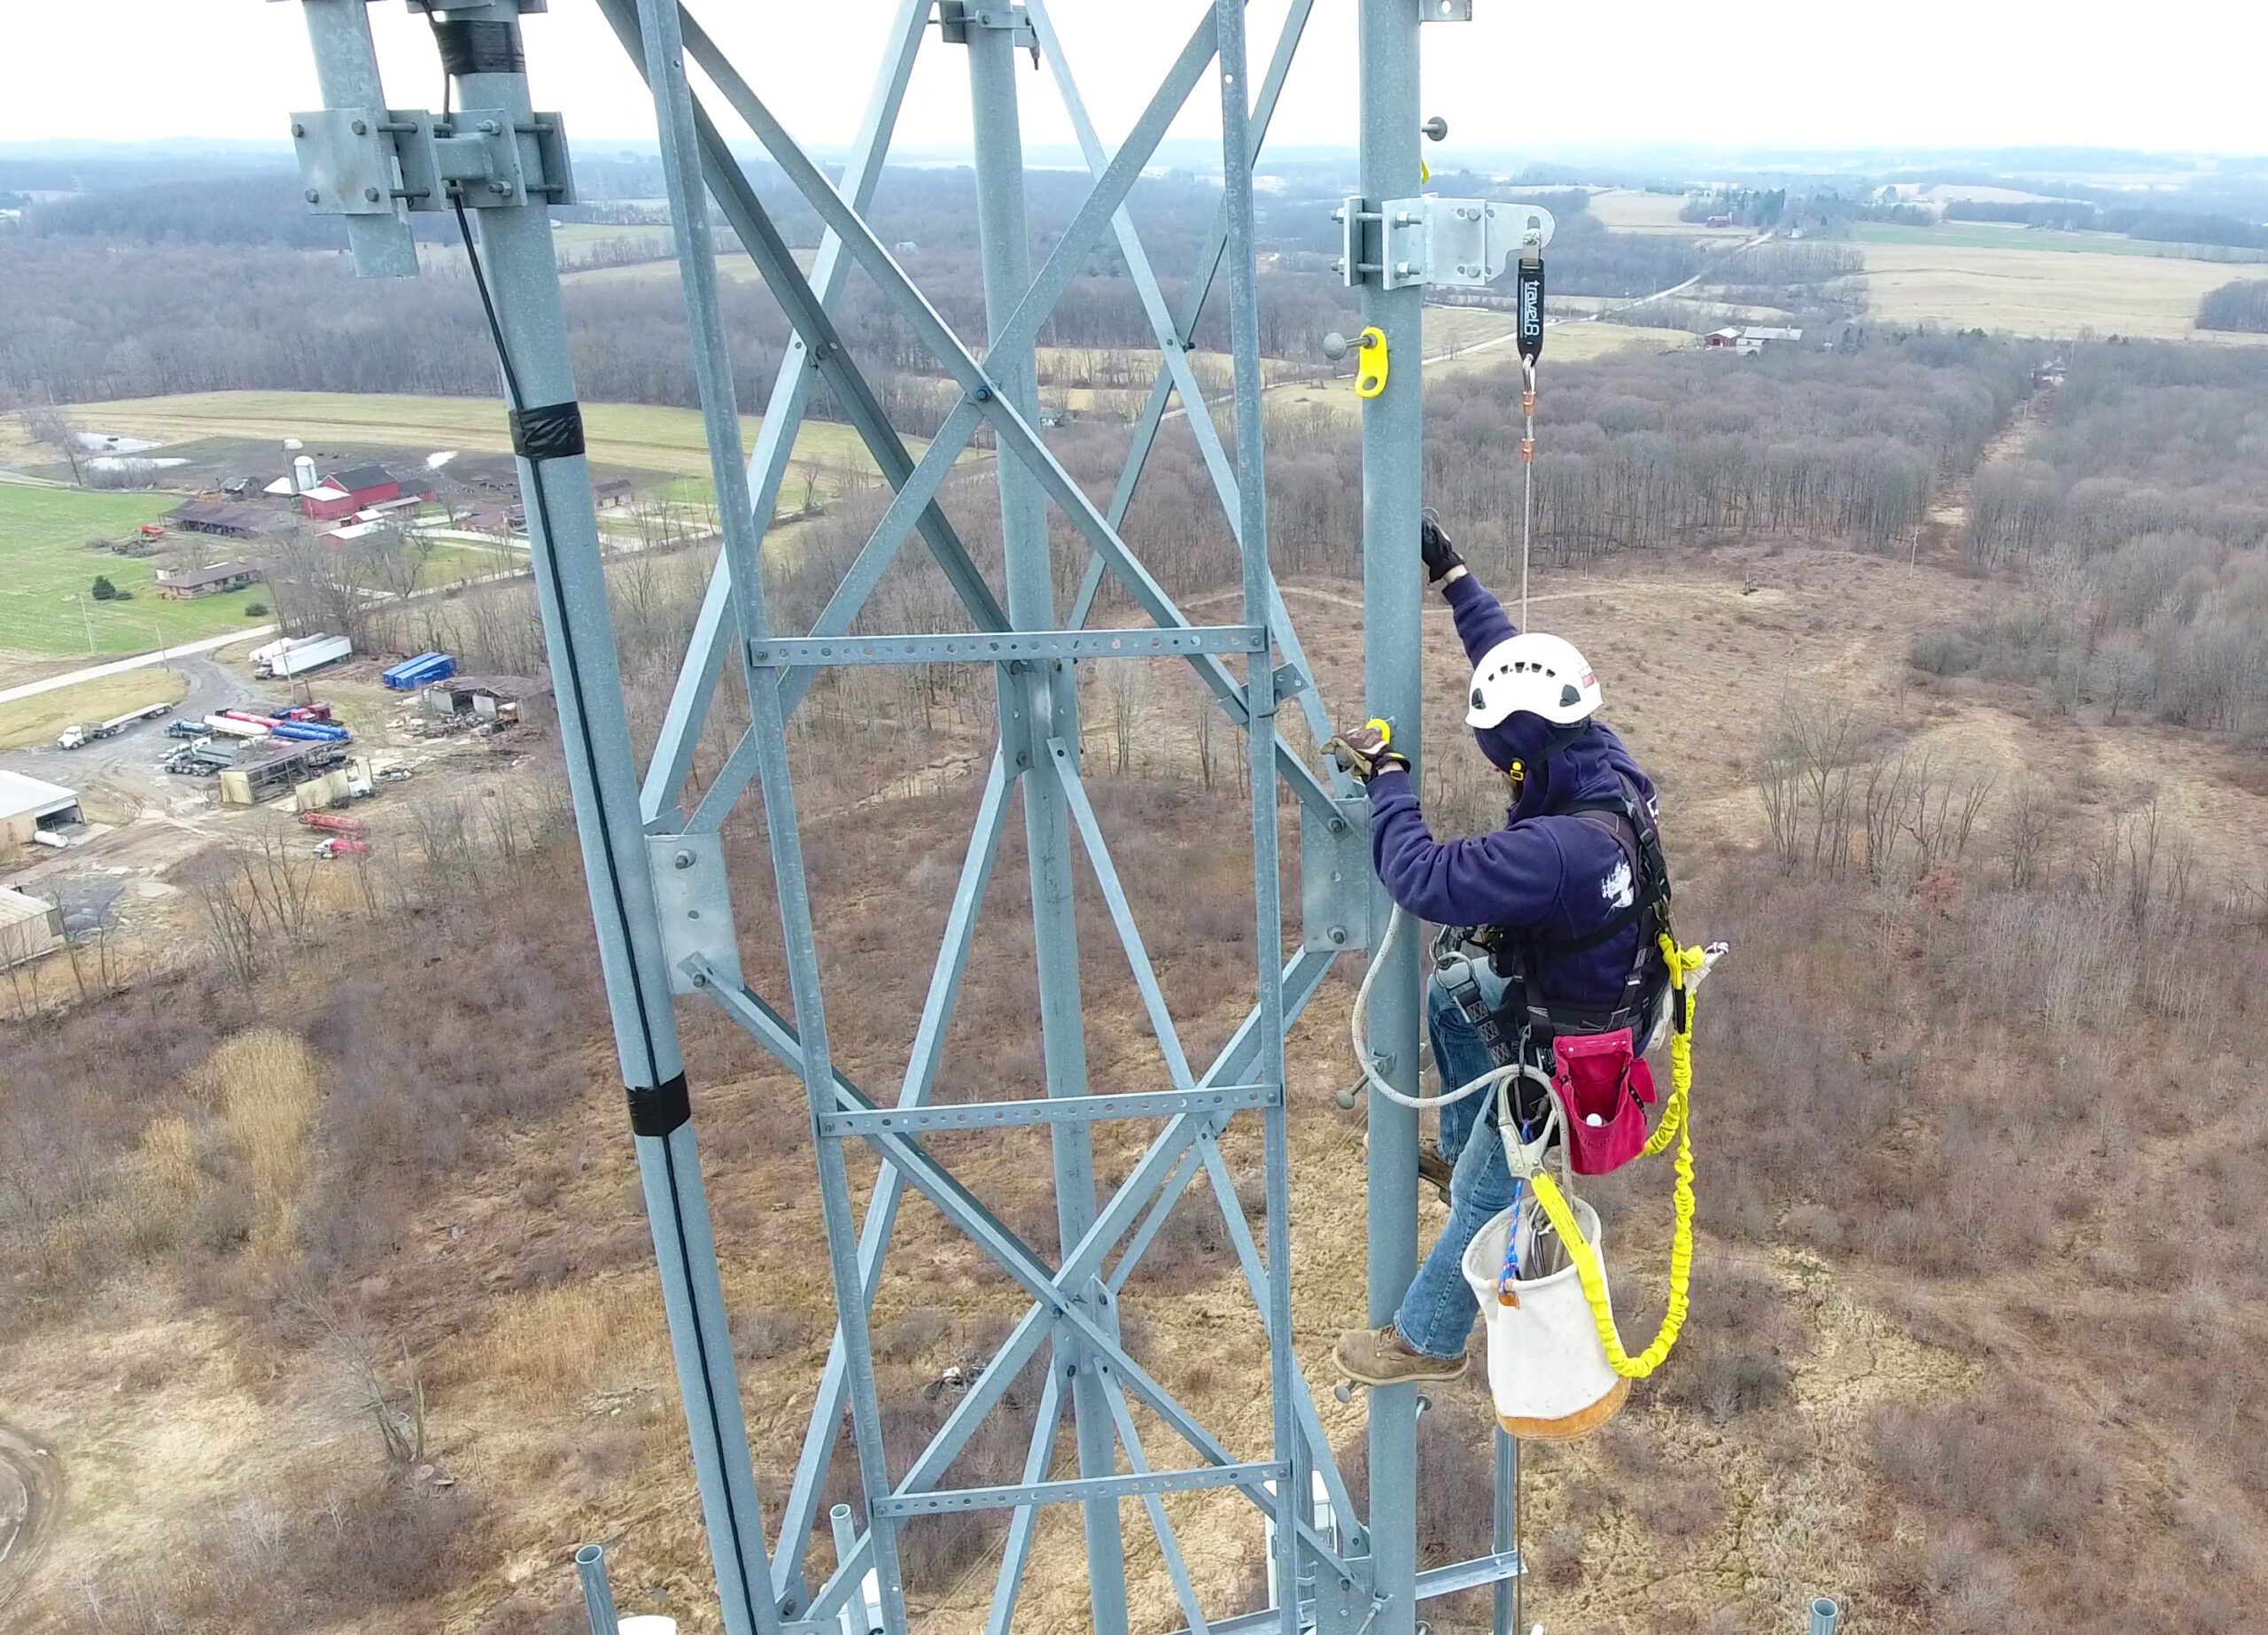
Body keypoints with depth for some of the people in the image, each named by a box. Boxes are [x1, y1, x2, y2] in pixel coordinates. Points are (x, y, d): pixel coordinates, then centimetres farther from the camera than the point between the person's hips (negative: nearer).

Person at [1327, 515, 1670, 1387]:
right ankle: (1461, 1148, 44)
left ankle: (1427, 1340, 33)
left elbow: (1422, 878, -38)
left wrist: (1387, 776, -24)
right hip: (1595, 985, 9)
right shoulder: (1604, 759, -15)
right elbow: (1519, 666, -2)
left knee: (1483, 1199, 11)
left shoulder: (1563, 849, -43)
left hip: (1561, 1045, -8)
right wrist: (1451, 572, 1)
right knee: (1448, 992, 30)